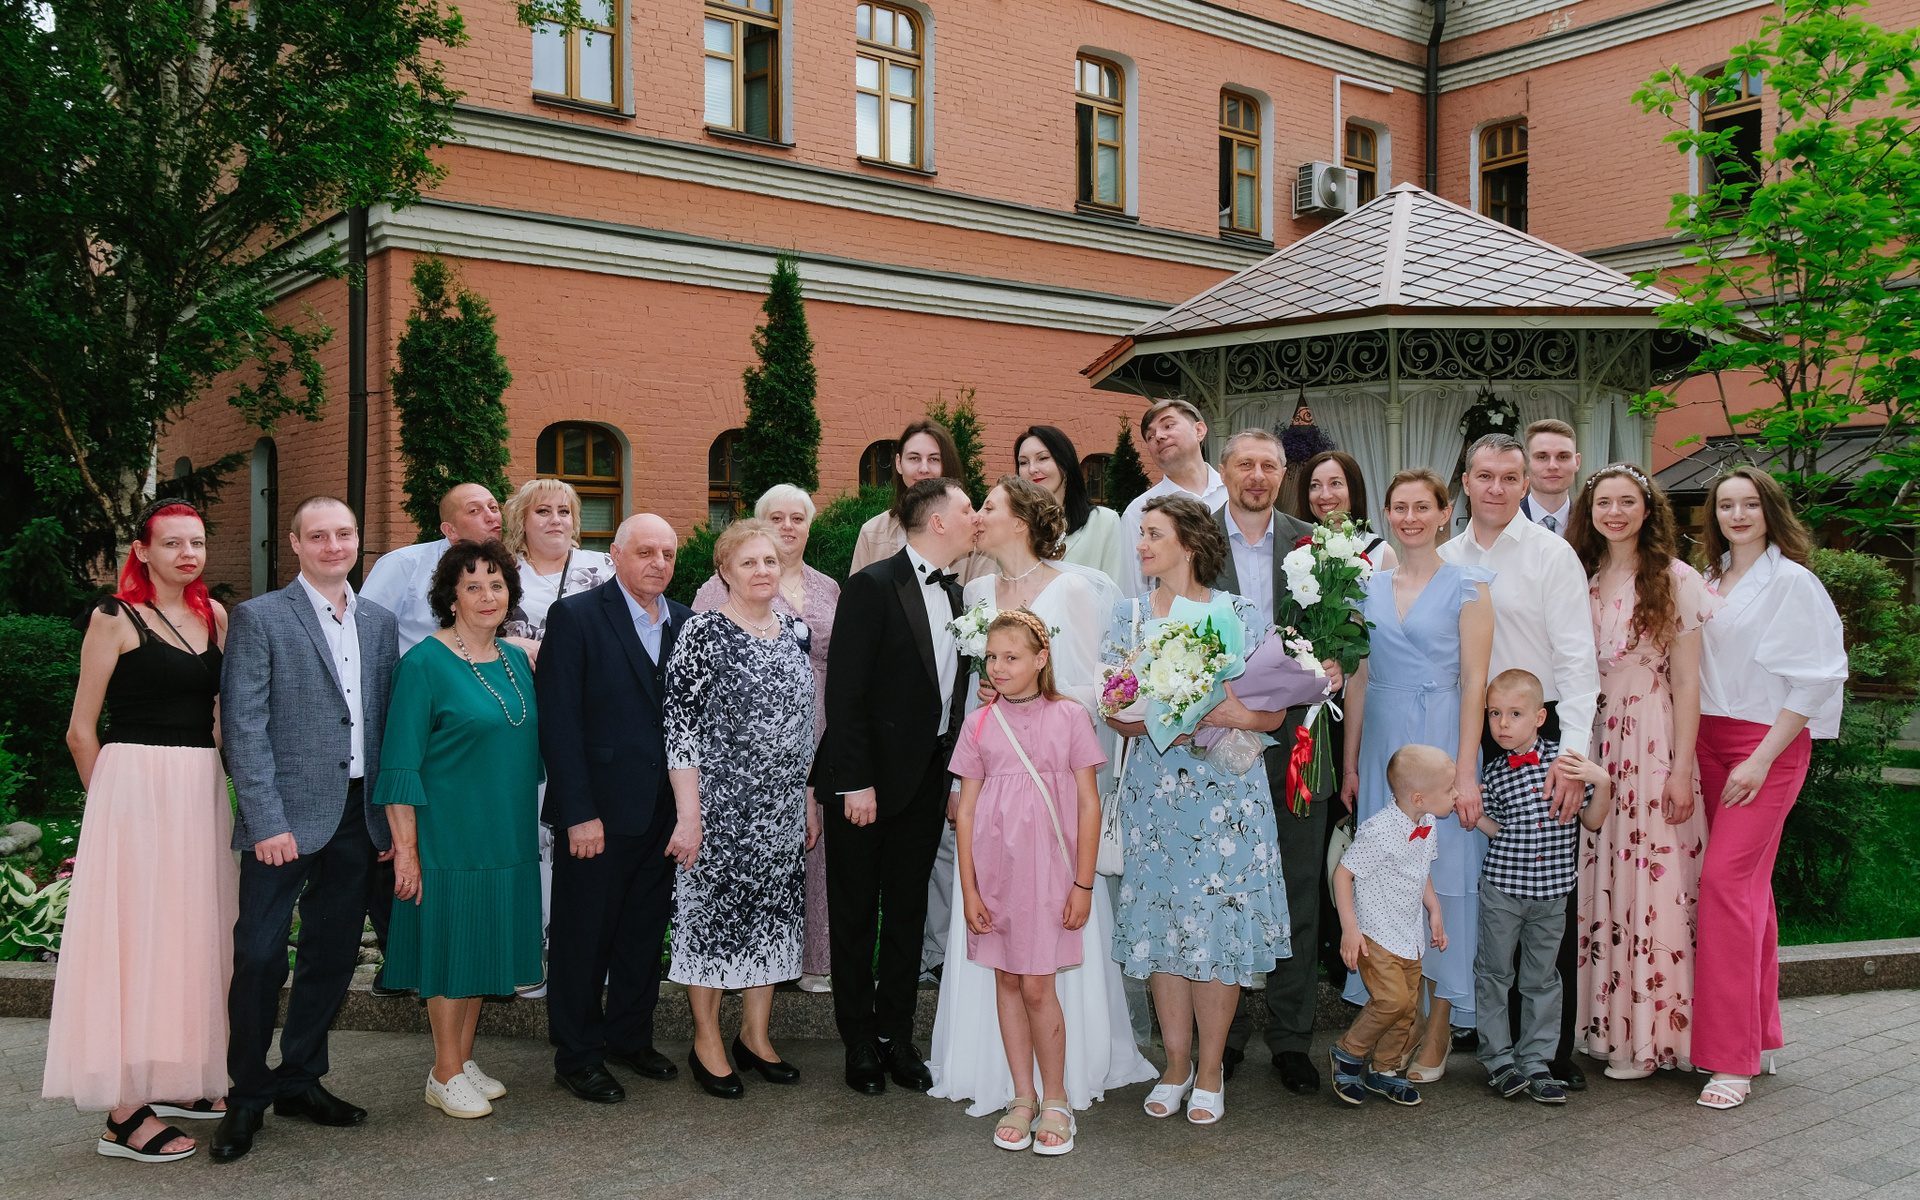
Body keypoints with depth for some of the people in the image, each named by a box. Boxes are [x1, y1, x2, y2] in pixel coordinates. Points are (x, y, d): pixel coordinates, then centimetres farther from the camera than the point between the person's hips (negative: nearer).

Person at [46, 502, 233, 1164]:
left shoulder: (215, 615, 11)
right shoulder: (116, 617, -5)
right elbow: (81, 730, -2)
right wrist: (114, 799, 2)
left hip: (201, 791, 6)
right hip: (135, 787, -6)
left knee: (190, 934, 12)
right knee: (137, 936, -4)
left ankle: (175, 1080, 25)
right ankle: (124, 1113, 2)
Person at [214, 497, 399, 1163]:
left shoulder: (378, 621, 12)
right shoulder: (259, 617, -3)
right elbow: (244, 726, -8)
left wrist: (391, 814, 7)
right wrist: (268, 821, -15)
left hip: (357, 816, 5)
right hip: (287, 815, -5)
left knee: (332, 954, 12)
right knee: (260, 955, -1)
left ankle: (299, 1080, 26)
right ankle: (247, 1095, 16)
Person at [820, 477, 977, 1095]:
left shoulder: (954, 593, 9)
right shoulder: (873, 586, -13)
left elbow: (952, 690, 11)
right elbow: (845, 692, -16)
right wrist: (855, 783, -19)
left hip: (929, 779, 7)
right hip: (871, 780, -7)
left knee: (908, 911, 13)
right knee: (856, 915, 7)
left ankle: (896, 1036, 25)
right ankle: (860, 1043, 19)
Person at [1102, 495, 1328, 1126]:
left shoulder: (1241, 614, 0)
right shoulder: (1128, 615, 8)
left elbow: (1273, 712, -3)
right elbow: (1113, 709, 5)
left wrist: (1234, 714, -22)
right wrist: (1156, 722, -15)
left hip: (1226, 790, -2)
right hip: (1153, 787, 3)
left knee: (1221, 922, -1)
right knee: (1161, 921, 5)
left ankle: (1209, 1071, 14)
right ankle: (1176, 1065, 20)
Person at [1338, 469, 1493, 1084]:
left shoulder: (1466, 586, -2)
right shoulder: (1370, 587, 11)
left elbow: (1474, 681, -7)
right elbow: (1359, 679, 12)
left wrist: (1465, 772, -13)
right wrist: (1350, 764, 9)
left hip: (1441, 741, -4)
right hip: (1382, 746, 4)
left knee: (1442, 876, 0)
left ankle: (1437, 1035, 11)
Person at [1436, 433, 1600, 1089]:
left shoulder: (1552, 554, -1)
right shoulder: (1443, 560, 10)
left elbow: (1577, 658, -7)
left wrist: (1573, 752, -17)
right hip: (1467, 737, 4)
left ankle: (1556, 1045, 6)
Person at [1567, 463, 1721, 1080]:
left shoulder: (1675, 580, -3)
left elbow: (1687, 683, -5)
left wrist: (1682, 768, -10)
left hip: (1653, 745, -4)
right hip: (1592, 744, 4)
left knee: (1652, 884, -2)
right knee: (1596, 885, 5)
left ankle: (1647, 1035, 7)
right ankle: (1604, 1025, 15)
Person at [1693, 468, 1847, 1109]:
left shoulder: (1792, 582, -6)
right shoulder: (1709, 581, 13)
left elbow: (1811, 681, -10)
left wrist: (1761, 759, -15)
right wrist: (1691, 749, 7)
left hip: (1769, 743, -6)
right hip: (1709, 743, 6)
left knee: (1724, 878, -14)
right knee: (1748, 885, 11)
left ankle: (1732, 1058, -10)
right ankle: (1759, 1034, 20)